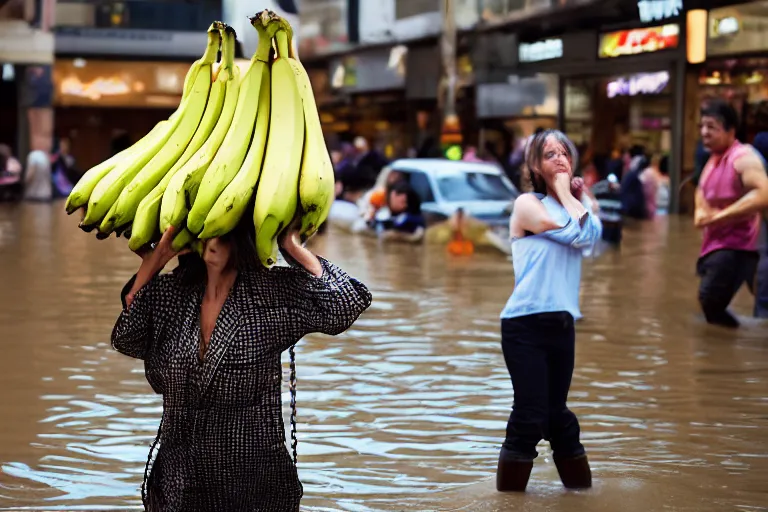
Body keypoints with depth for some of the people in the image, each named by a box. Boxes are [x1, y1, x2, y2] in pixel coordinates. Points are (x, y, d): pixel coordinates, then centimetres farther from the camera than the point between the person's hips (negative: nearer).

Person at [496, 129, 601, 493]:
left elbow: (594, 233, -6)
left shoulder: (567, 206, 15)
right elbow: (578, 234, -14)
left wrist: (572, 193, -1)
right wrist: (563, 192, -2)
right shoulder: (528, 205, -5)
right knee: (530, 416, -7)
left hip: (561, 323, 6)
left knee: (556, 413, 14)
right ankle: (510, 493, 2)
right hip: (526, 324, -6)